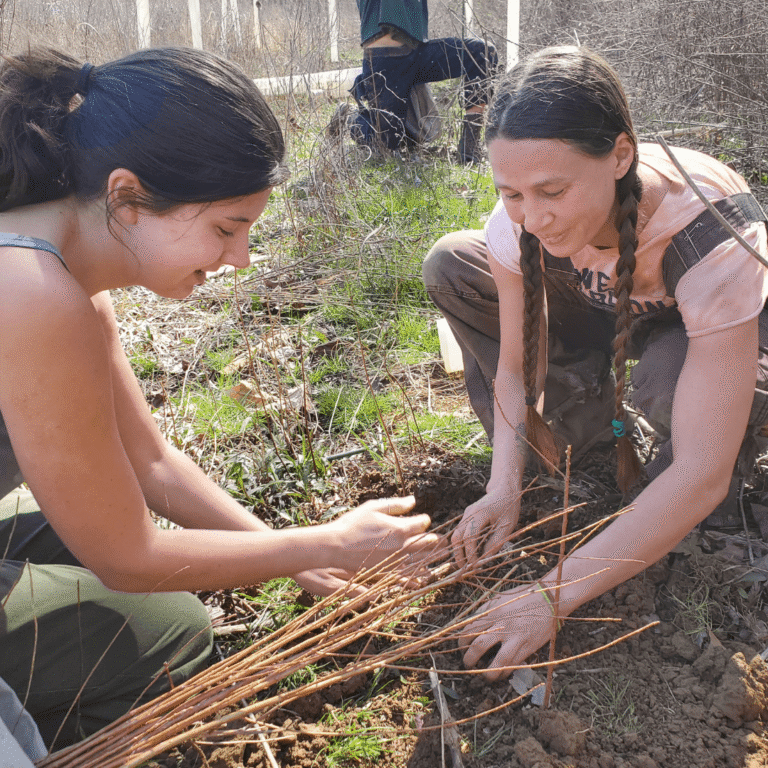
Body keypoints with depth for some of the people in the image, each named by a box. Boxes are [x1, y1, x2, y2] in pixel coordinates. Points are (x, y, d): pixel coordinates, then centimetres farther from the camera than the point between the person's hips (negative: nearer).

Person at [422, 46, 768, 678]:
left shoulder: (710, 235, -40)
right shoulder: (523, 216, -27)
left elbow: (701, 478, -42)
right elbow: (516, 364, -14)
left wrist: (555, 594, -43)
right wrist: (505, 489, -30)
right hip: (611, 317, 5)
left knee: (667, 376, -42)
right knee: (450, 265, -14)